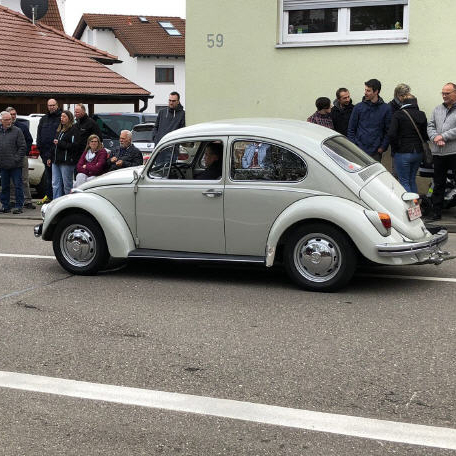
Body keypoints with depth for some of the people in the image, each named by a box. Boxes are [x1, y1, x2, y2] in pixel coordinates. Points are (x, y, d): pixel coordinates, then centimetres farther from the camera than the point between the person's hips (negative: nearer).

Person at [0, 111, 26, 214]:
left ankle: (18, 206, 3)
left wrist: (17, 159, -11)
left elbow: (22, 147, -3)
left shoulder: (17, 131, -1)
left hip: (15, 165, -4)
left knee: (18, 186, -1)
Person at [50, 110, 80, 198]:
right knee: (55, 184, 7)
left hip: (67, 162, -8)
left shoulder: (73, 130, -6)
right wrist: (51, 158, 18)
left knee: (67, 185, -2)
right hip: (56, 161, 8)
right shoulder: (59, 129, 19)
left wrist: (60, 143, -14)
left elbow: (74, 145, -16)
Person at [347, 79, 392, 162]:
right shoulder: (358, 107, 4)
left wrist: (383, 147, -3)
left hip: (376, 152, 0)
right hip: (359, 150, 0)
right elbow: (351, 129, 7)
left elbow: (388, 130, 5)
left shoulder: (386, 109, 2)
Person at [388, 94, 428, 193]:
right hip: (418, 153, 5)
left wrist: (396, 148, -5)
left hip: (403, 153, -5)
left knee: (404, 182, 2)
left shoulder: (398, 114, -9)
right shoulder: (422, 115, 6)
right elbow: (425, 135, 5)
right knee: (412, 180, 17)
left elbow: (391, 134, -17)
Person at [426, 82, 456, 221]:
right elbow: (430, 126, 10)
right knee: (438, 184, 11)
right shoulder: (437, 110, 15)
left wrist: (443, 137, -16)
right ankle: (436, 211, 18)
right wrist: (435, 138, -8)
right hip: (438, 152, 5)